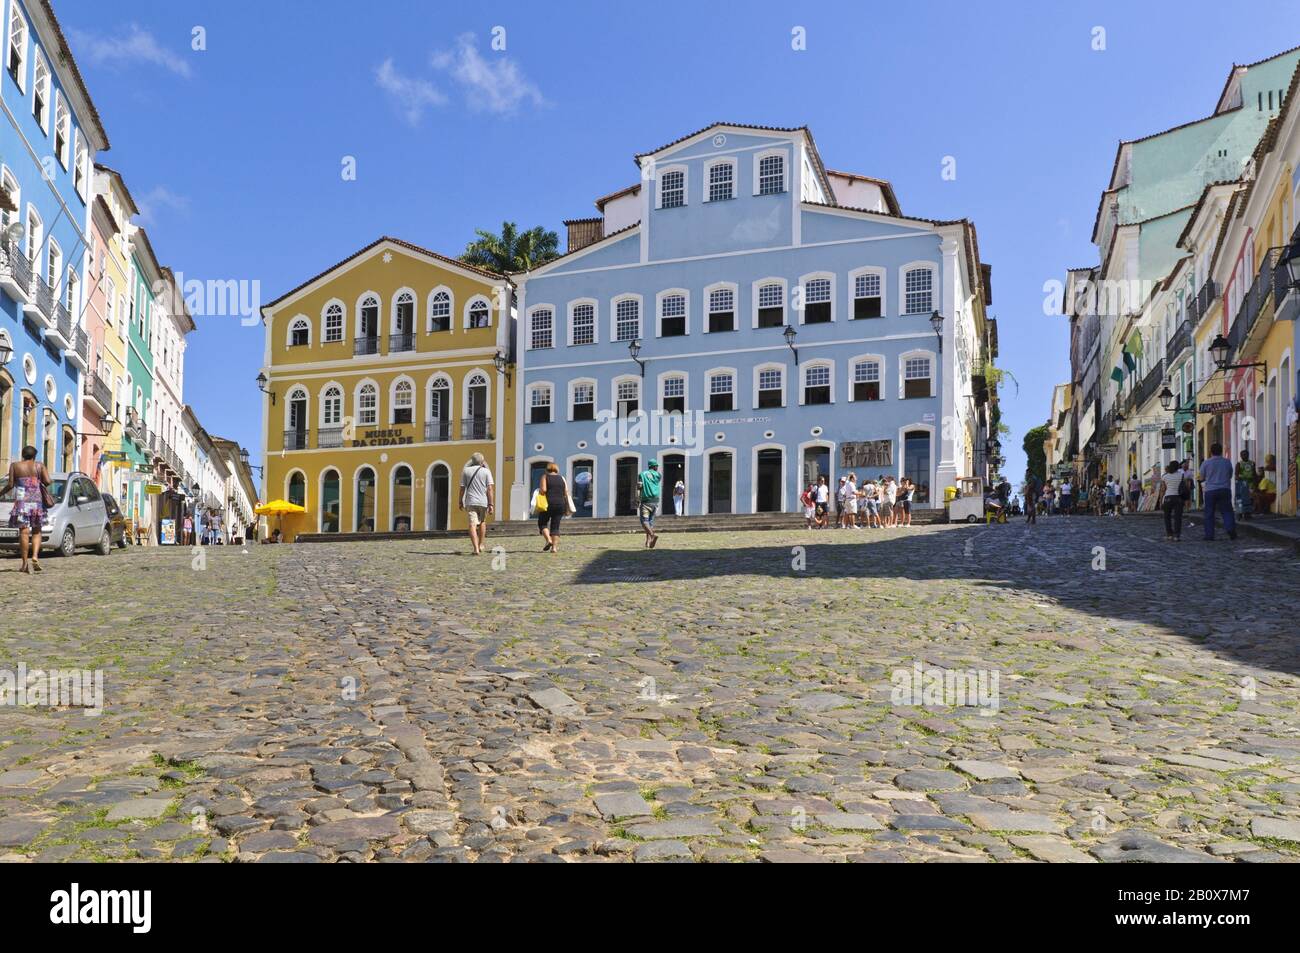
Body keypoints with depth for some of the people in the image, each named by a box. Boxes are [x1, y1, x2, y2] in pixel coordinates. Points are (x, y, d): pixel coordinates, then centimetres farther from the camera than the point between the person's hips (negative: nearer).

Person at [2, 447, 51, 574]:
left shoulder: (14, 465, 5)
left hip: (21, 502, -1)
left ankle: (25, 563, -3)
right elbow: (47, 481, -5)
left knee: (24, 532, -2)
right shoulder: (39, 465, 6)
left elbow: (10, 484, 0)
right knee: (36, 531, 12)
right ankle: (35, 556, -6)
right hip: (37, 501, 1)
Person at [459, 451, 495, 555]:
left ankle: (476, 548, -19)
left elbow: (462, 488, 4)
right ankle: (481, 545, 29)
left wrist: (461, 502, 16)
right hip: (483, 502, 1)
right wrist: (491, 504, -6)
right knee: (482, 522, 22)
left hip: (470, 502, -1)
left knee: (472, 524, -6)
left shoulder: (466, 471, 4)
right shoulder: (486, 471, 1)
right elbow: (490, 489, -6)